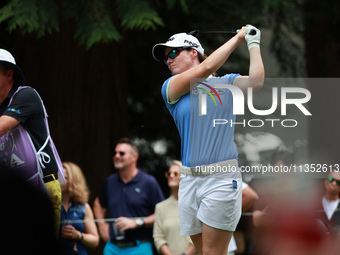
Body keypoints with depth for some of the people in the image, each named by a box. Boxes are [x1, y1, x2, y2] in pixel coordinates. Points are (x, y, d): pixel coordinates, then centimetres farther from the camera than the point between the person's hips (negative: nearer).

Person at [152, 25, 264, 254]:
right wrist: (237, 39, 4)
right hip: (190, 181, 3)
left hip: (222, 178, -3)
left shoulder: (228, 84, 11)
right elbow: (206, 68, -4)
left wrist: (253, 44, 4)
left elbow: (256, 81, -9)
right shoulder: (171, 88, 10)